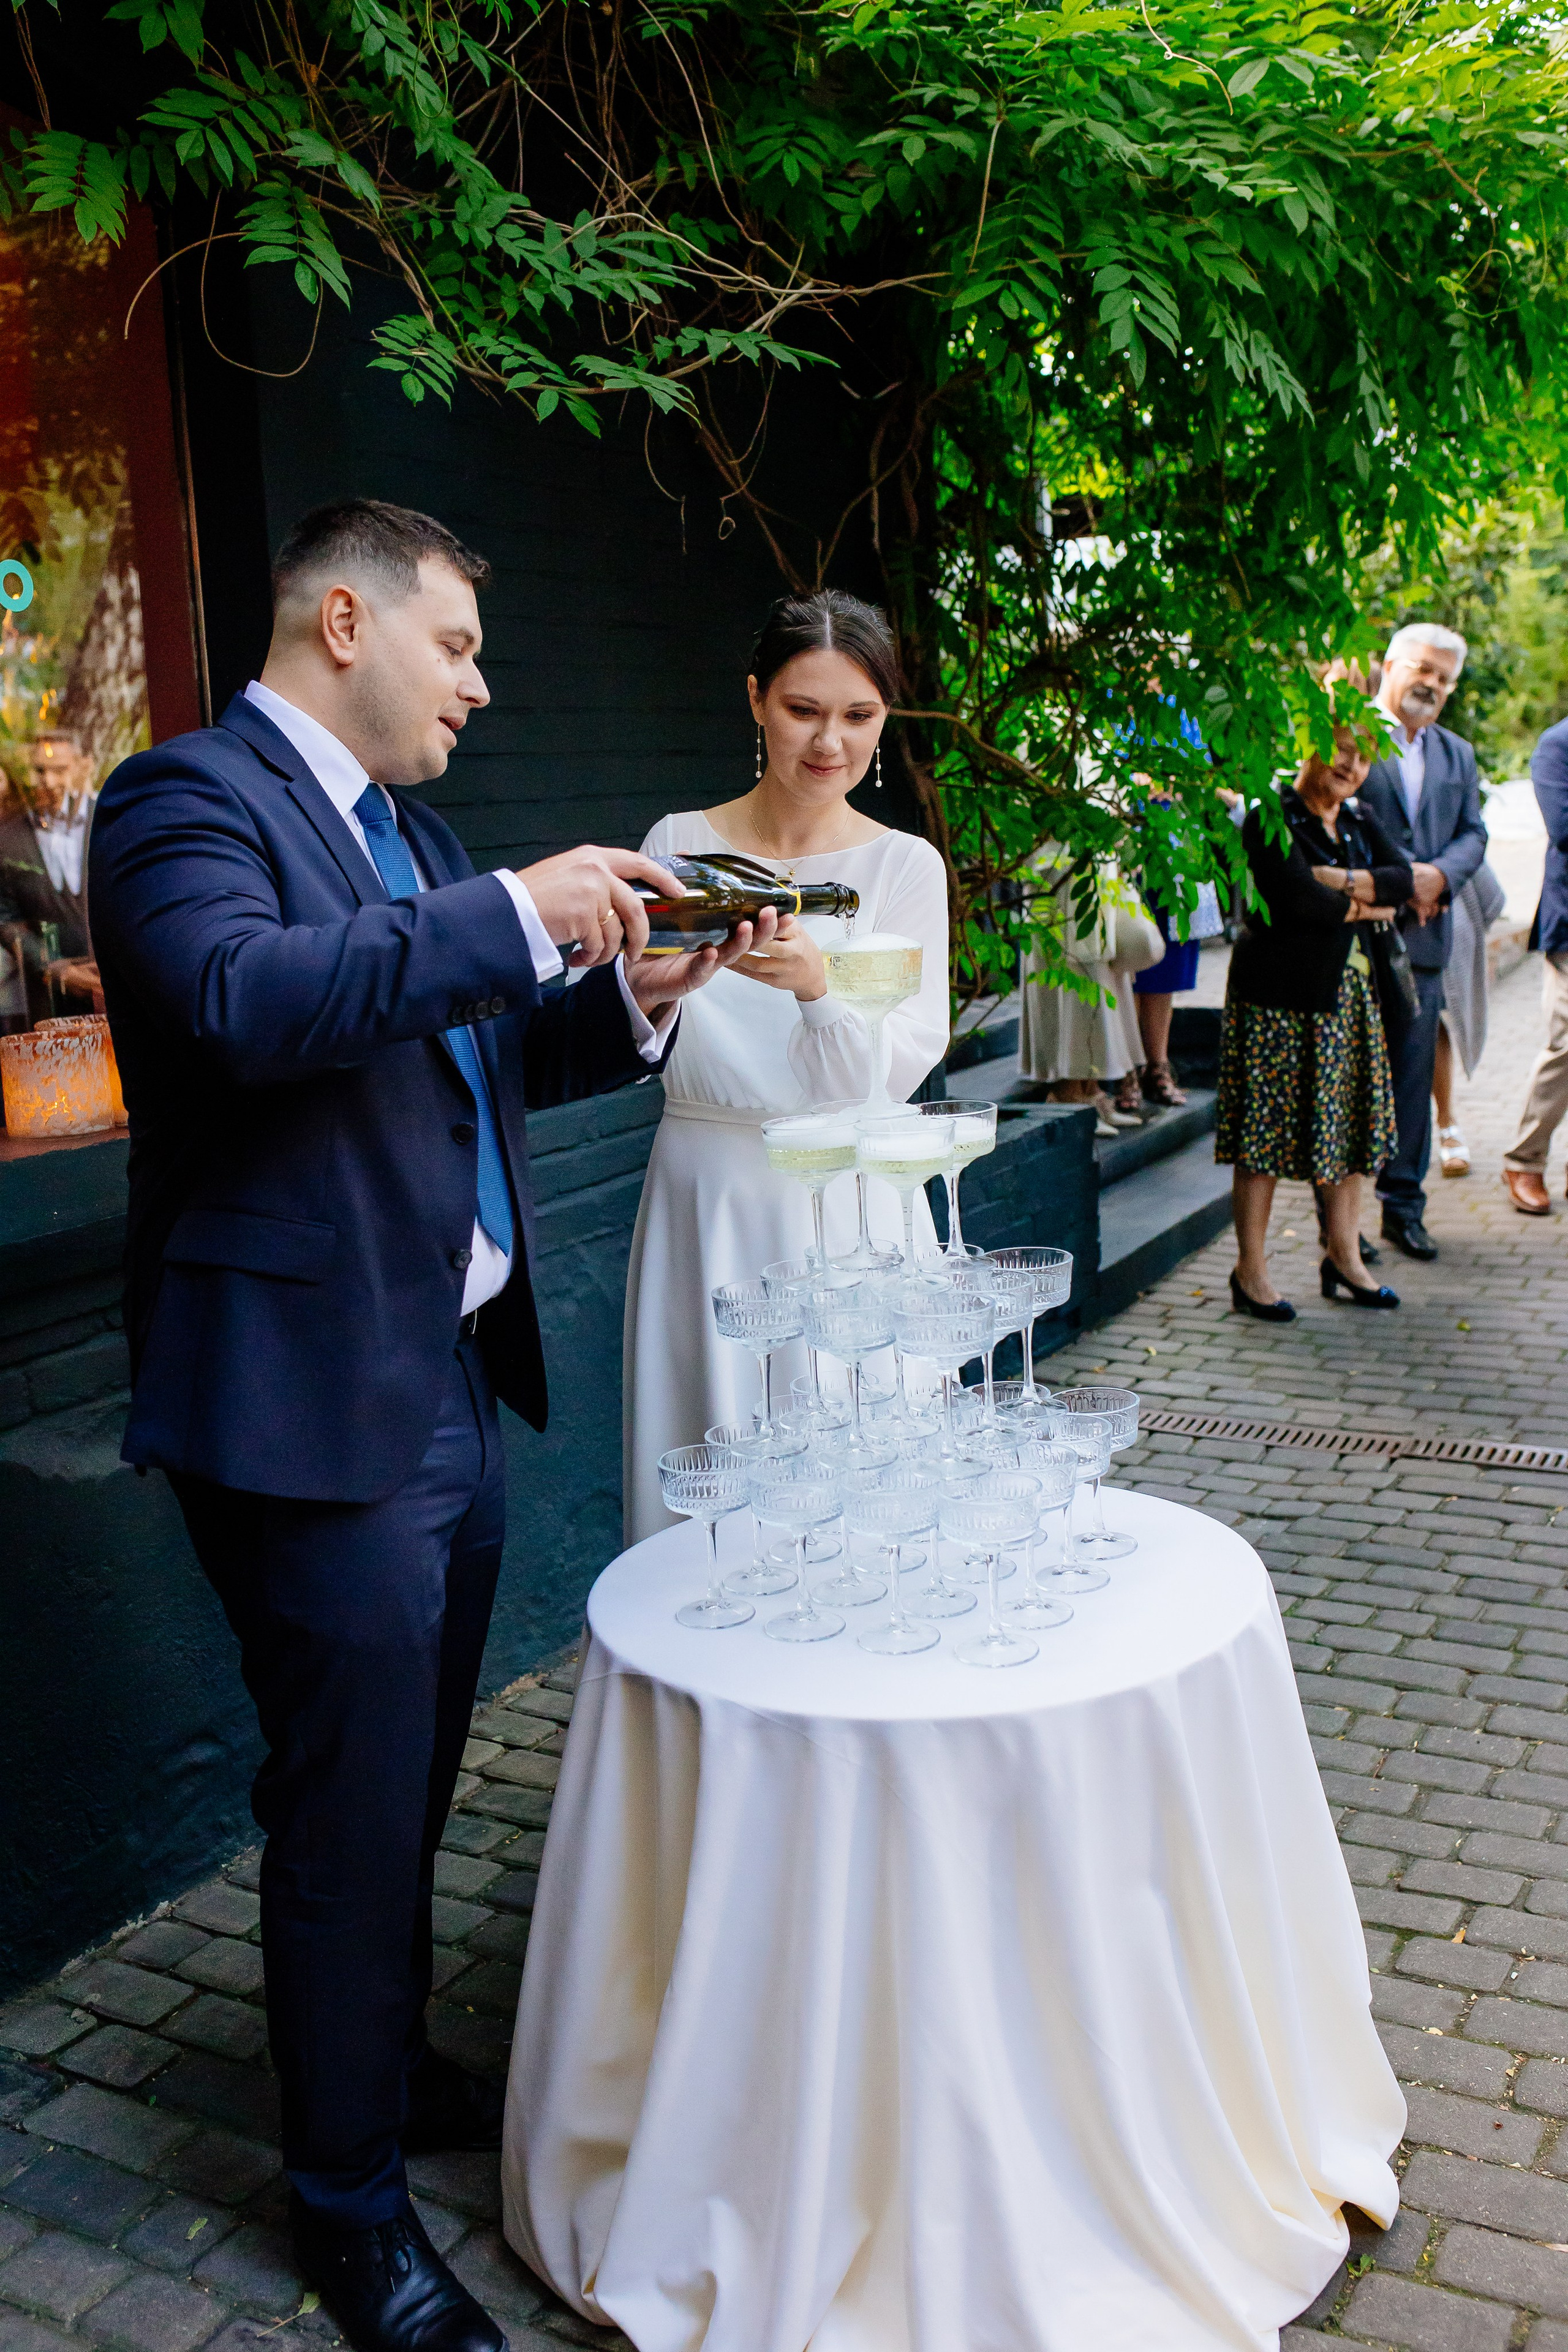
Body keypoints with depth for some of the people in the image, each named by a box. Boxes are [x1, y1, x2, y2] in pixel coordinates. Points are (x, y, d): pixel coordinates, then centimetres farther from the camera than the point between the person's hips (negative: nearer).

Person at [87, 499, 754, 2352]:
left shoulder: (402, 826, 17)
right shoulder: (189, 797, -12)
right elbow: (244, 1002, -31)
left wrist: (629, 998, 7)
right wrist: (514, 917, -28)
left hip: (450, 1383, 9)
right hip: (314, 1407, -9)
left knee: (409, 1779, 21)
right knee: (351, 1808, 3)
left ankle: (391, 2070, 42)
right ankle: (348, 2199, 22)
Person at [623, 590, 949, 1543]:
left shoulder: (906, 865, 2)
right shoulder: (678, 845, 2)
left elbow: (897, 1072, -6)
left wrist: (817, 983, -25)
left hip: (850, 1206, 0)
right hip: (708, 1202, 0)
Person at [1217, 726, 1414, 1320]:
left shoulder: (1359, 823, 15)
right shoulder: (1272, 818, -10)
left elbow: (1402, 878, 0)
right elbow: (1299, 899, -21)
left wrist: (1341, 881, -16)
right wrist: (1362, 908, -6)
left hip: (1346, 992, 8)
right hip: (1279, 995, -8)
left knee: (1350, 1121, 10)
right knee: (1266, 1132, -4)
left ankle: (1344, 1258, 23)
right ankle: (1250, 1272, 5)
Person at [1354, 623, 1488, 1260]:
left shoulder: (1457, 754, 19)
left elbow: (1473, 833, 12)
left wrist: (1440, 874, -9)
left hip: (1423, 938, 5)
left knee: (1413, 1075, 8)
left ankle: (1403, 1205, 17)